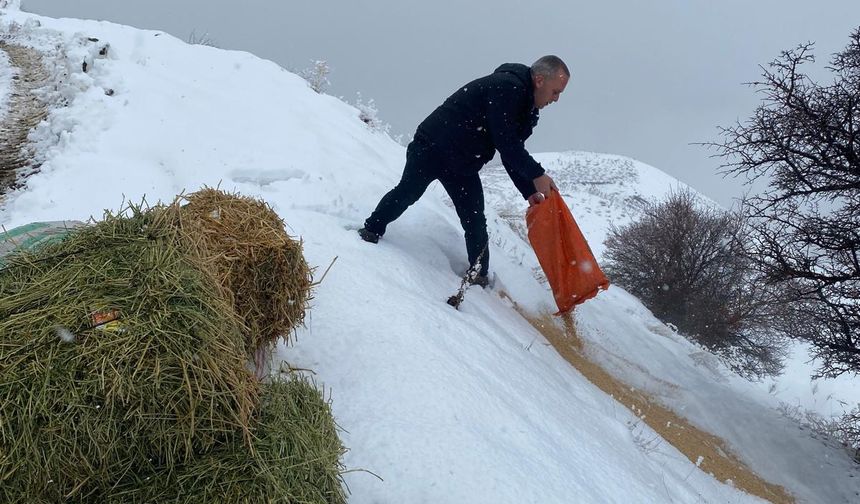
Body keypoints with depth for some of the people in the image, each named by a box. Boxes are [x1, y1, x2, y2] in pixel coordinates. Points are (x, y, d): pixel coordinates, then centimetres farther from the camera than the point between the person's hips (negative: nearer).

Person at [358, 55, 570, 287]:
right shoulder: (505, 87, -23)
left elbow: (512, 153, 8)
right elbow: (505, 143, -29)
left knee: (475, 222, 2)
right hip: (432, 146, -8)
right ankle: (372, 229, 27)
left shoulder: (526, 109, 7)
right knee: (408, 193, 3)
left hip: (463, 166, 8)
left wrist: (529, 191, -2)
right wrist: (536, 175, -29)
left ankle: (478, 276, 11)